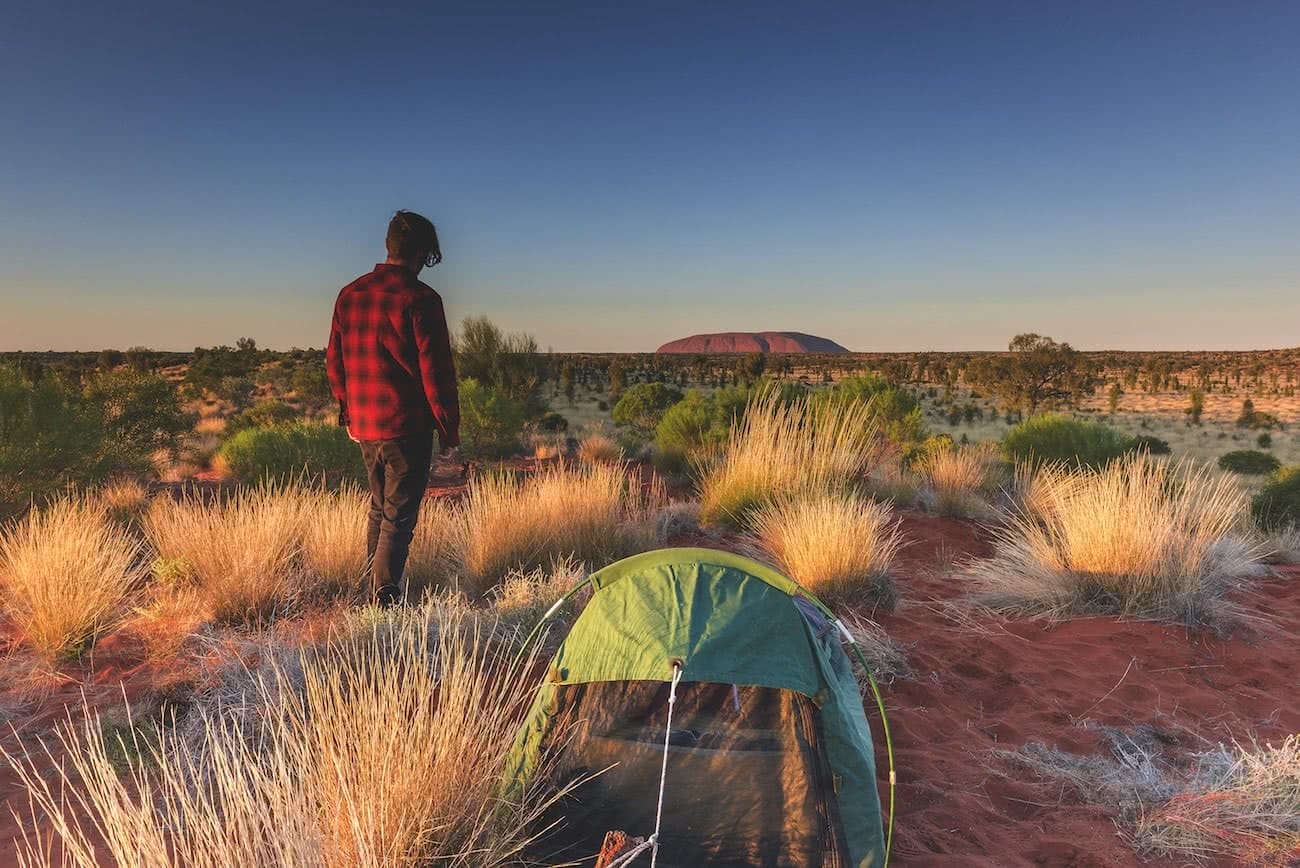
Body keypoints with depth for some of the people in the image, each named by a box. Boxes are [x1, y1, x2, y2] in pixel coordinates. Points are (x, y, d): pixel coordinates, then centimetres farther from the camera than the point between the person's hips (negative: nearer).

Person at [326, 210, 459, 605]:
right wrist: (449, 429, -5)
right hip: (406, 427, -7)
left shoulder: (350, 294, 8)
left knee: (379, 507, 21)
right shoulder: (420, 299, -13)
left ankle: (374, 591, 29)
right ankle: (386, 598, 2)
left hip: (364, 424, 7)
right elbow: (436, 372, -13)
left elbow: (335, 361, 15)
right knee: (400, 515, 2)